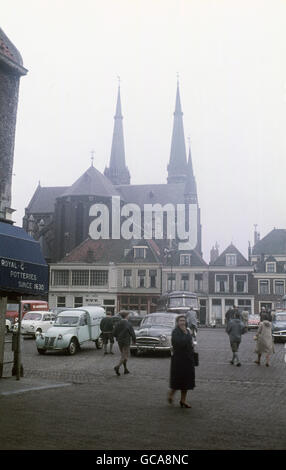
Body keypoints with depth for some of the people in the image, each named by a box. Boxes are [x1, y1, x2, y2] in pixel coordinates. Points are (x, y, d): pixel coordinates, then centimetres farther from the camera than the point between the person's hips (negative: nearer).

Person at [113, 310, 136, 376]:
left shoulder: (117, 323, -2)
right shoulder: (129, 324, -15)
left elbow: (114, 333, -2)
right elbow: (132, 334, -12)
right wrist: (134, 340, 6)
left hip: (119, 341, 5)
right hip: (126, 342, -5)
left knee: (123, 355, 18)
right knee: (125, 356, -2)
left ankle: (125, 369, 21)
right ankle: (117, 367, -22)